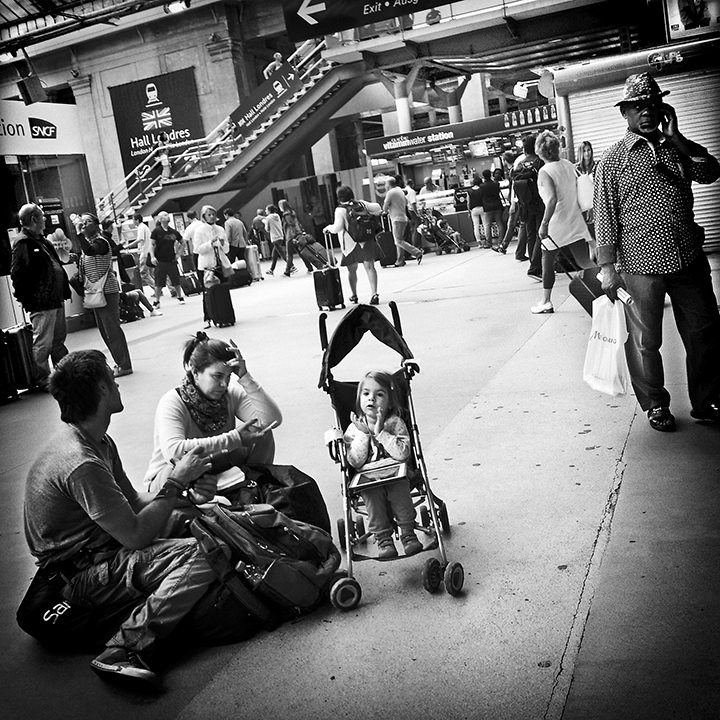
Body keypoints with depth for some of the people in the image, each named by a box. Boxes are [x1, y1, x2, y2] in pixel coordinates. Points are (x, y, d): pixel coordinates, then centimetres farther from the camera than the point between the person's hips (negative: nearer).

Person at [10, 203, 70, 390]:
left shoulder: (41, 240, 16)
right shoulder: (23, 243, -13)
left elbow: (55, 266, 22)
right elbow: (17, 275, -17)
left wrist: (64, 290, 15)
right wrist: (26, 299, -16)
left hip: (56, 300, 9)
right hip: (41, 304, -9)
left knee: (59, 340, 17)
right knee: (42, 344, -2)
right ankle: (41, 380, 7)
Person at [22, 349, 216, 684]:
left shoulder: (100, 442, 6)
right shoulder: (80, 464, -27)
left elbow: (133, 501, 9)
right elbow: (135, 535, -24)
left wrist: (188, 492, -5)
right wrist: (176, 482, -14)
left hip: (97, 549, 10)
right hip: (81, 577, -10)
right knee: (204, 554, -27)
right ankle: (125, 649, -29)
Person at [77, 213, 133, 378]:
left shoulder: (100, 242, -12)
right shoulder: (89, 242, 16)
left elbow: (90, 250, -35)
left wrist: (80, 234, -35)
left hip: (107, 292, -10)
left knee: (112, 330, -7)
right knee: (104, 331, 13)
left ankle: (124, 365, -1)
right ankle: (120, 363, 21)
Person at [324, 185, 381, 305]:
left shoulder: (340, 210, -8)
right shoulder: (361, 204, 5)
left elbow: (337, 227, -16)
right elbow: (377, 208, 12)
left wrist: (329, 228, 3)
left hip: (350, 244, -2)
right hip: (366, 241, 3)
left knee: (352, 270, 12)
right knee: (369, 267, -1)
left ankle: (354, 295, 23)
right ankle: (374, 293, -12)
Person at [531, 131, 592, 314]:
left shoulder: (544, 172, -15)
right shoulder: (569, 165, 5)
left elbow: (552, 199, -26)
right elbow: (579, 191, 12)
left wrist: (544, 224, -22)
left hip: (556, 224, -5)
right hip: (576, 222, 5)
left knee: (547, 261, 11)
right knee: (585, 262, 5)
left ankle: (546, 302, 18)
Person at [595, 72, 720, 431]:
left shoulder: (678, 146, 13)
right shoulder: (612, 160, 0)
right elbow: (604, 216, -3)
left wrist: (674, 136, -6)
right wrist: (608, 268, -7)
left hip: (689, 260, 4)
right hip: (641, 266, -4)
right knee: (645, 341, 5)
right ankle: (655, 405, 23)